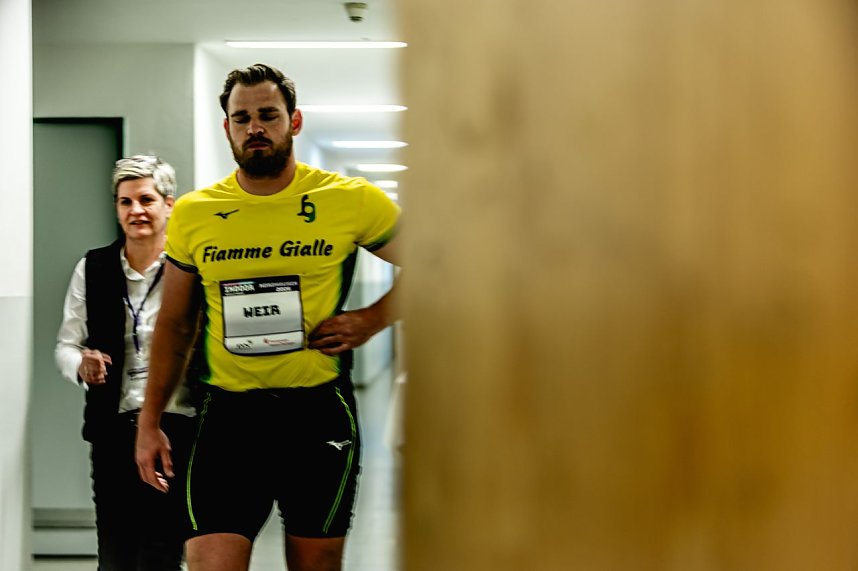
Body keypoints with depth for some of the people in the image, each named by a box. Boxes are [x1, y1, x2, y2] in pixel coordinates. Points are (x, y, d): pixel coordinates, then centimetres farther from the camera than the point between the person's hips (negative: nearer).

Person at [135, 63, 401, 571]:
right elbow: (175, 325, 14)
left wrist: (370, 321, -6)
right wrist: (150, 423, 13)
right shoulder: (192, 214, 5)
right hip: (230, 415, 1)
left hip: (320, 413, -1)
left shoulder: (352, 200, -3)